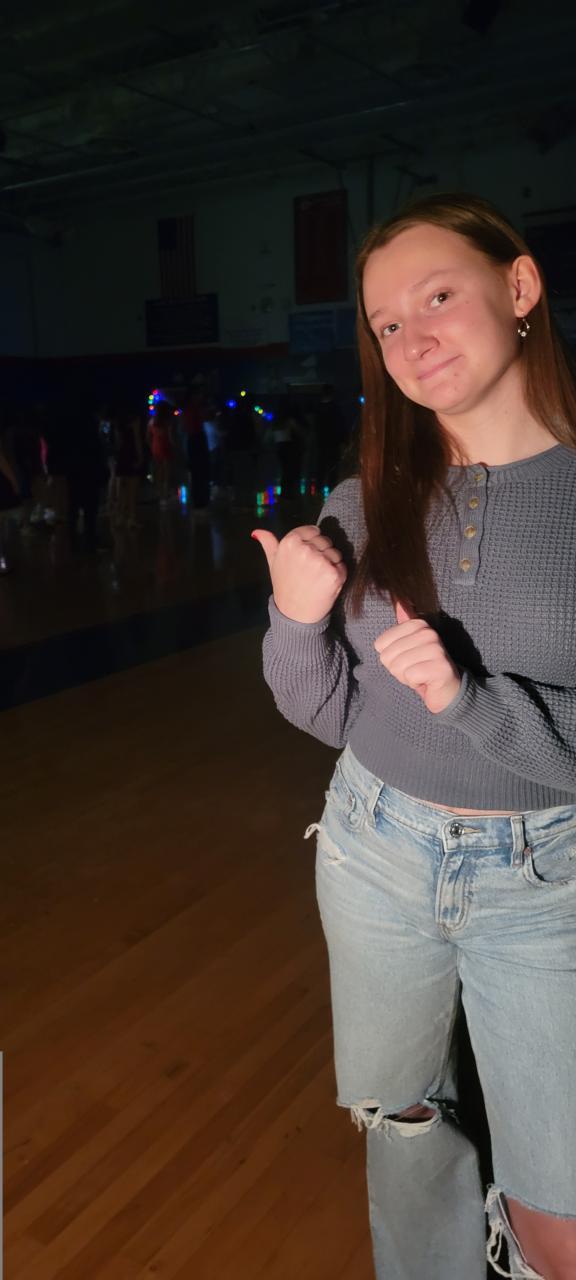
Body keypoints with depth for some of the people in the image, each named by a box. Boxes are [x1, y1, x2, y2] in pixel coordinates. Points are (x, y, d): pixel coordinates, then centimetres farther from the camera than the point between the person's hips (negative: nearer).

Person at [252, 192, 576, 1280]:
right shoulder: (365, 507, -4)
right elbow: (327, 714, 0)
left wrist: (470, 699, -26)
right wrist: (298, 621, -18)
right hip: (378, 851, 3)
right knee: (396, 1120, 24)